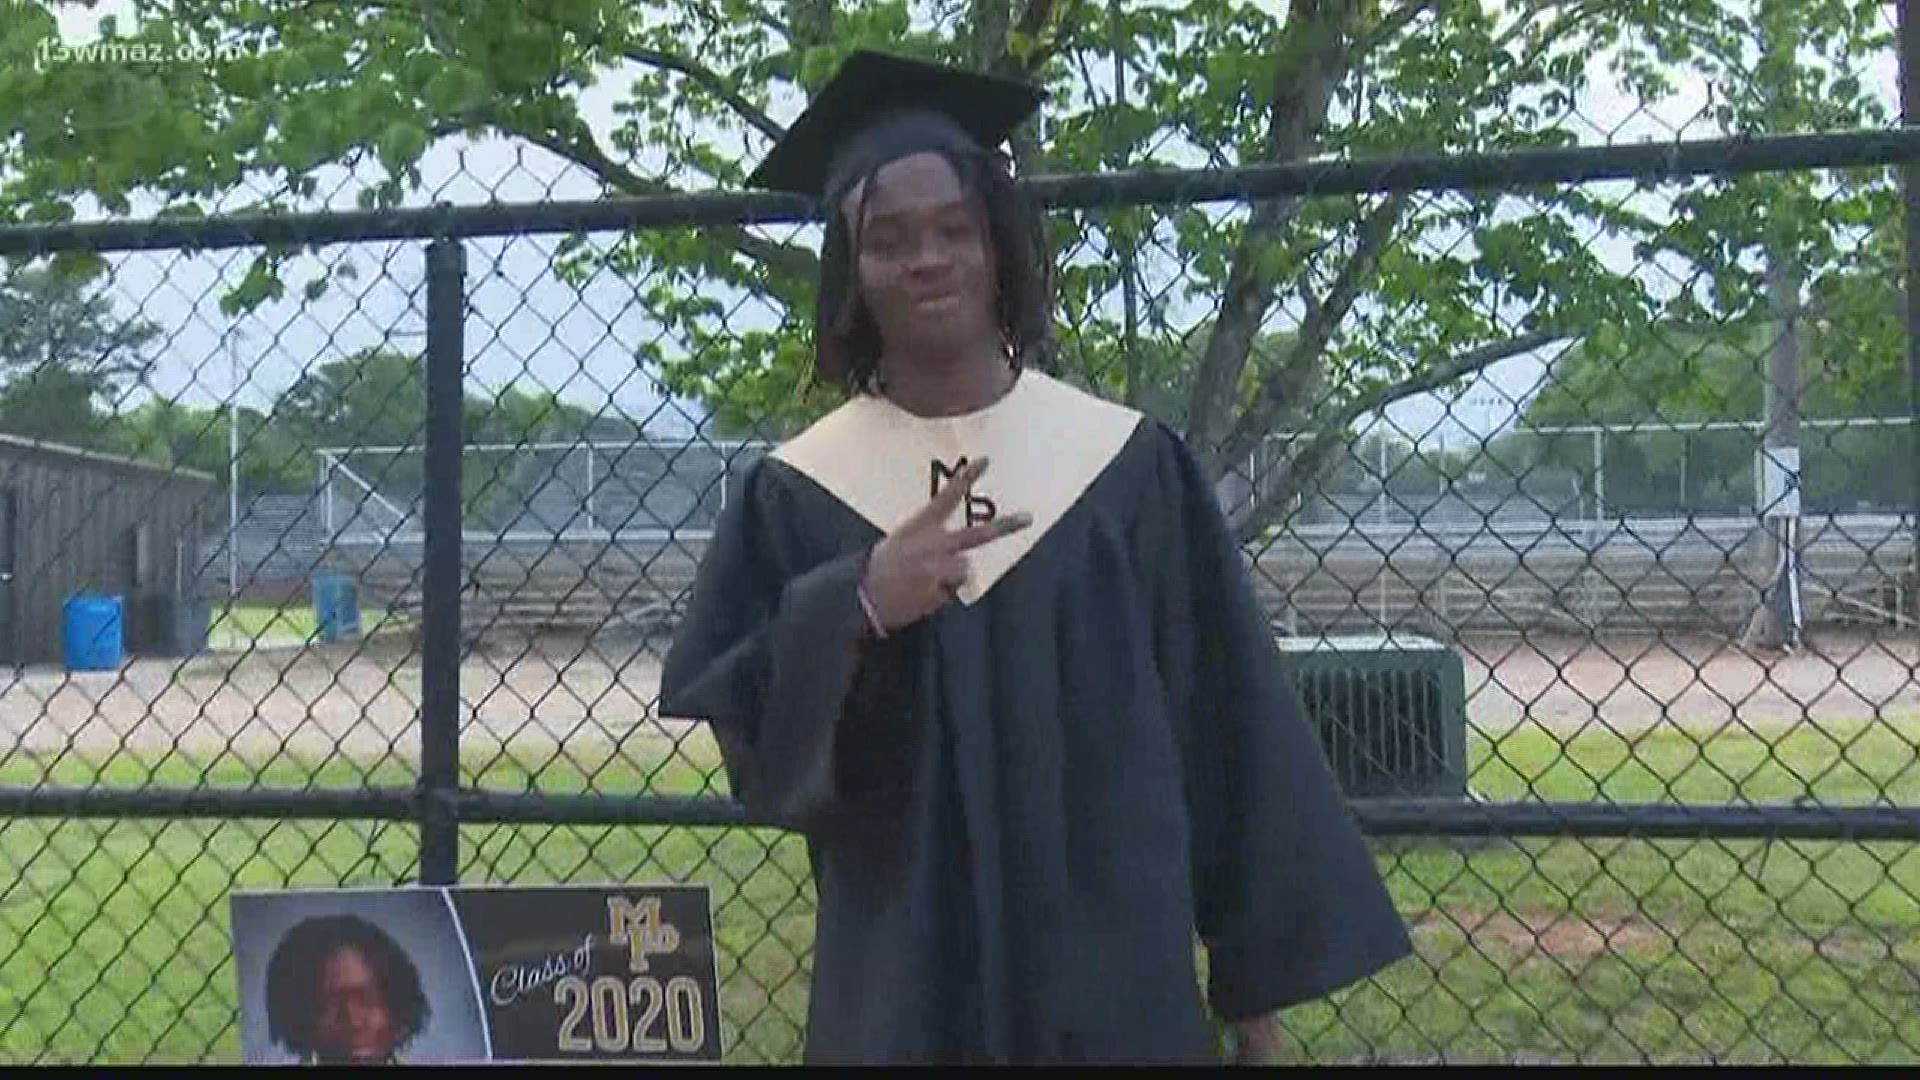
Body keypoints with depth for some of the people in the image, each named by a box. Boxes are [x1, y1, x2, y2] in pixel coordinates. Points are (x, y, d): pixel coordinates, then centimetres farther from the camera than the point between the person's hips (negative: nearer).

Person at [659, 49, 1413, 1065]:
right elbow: (747, 735, -5)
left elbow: (1229, 729, 0)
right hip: (902, 986, 1)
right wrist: (854, 611, -21)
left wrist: (1258, 978, 1)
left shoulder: (1130, 466, -1)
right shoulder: (797, 495, 0)